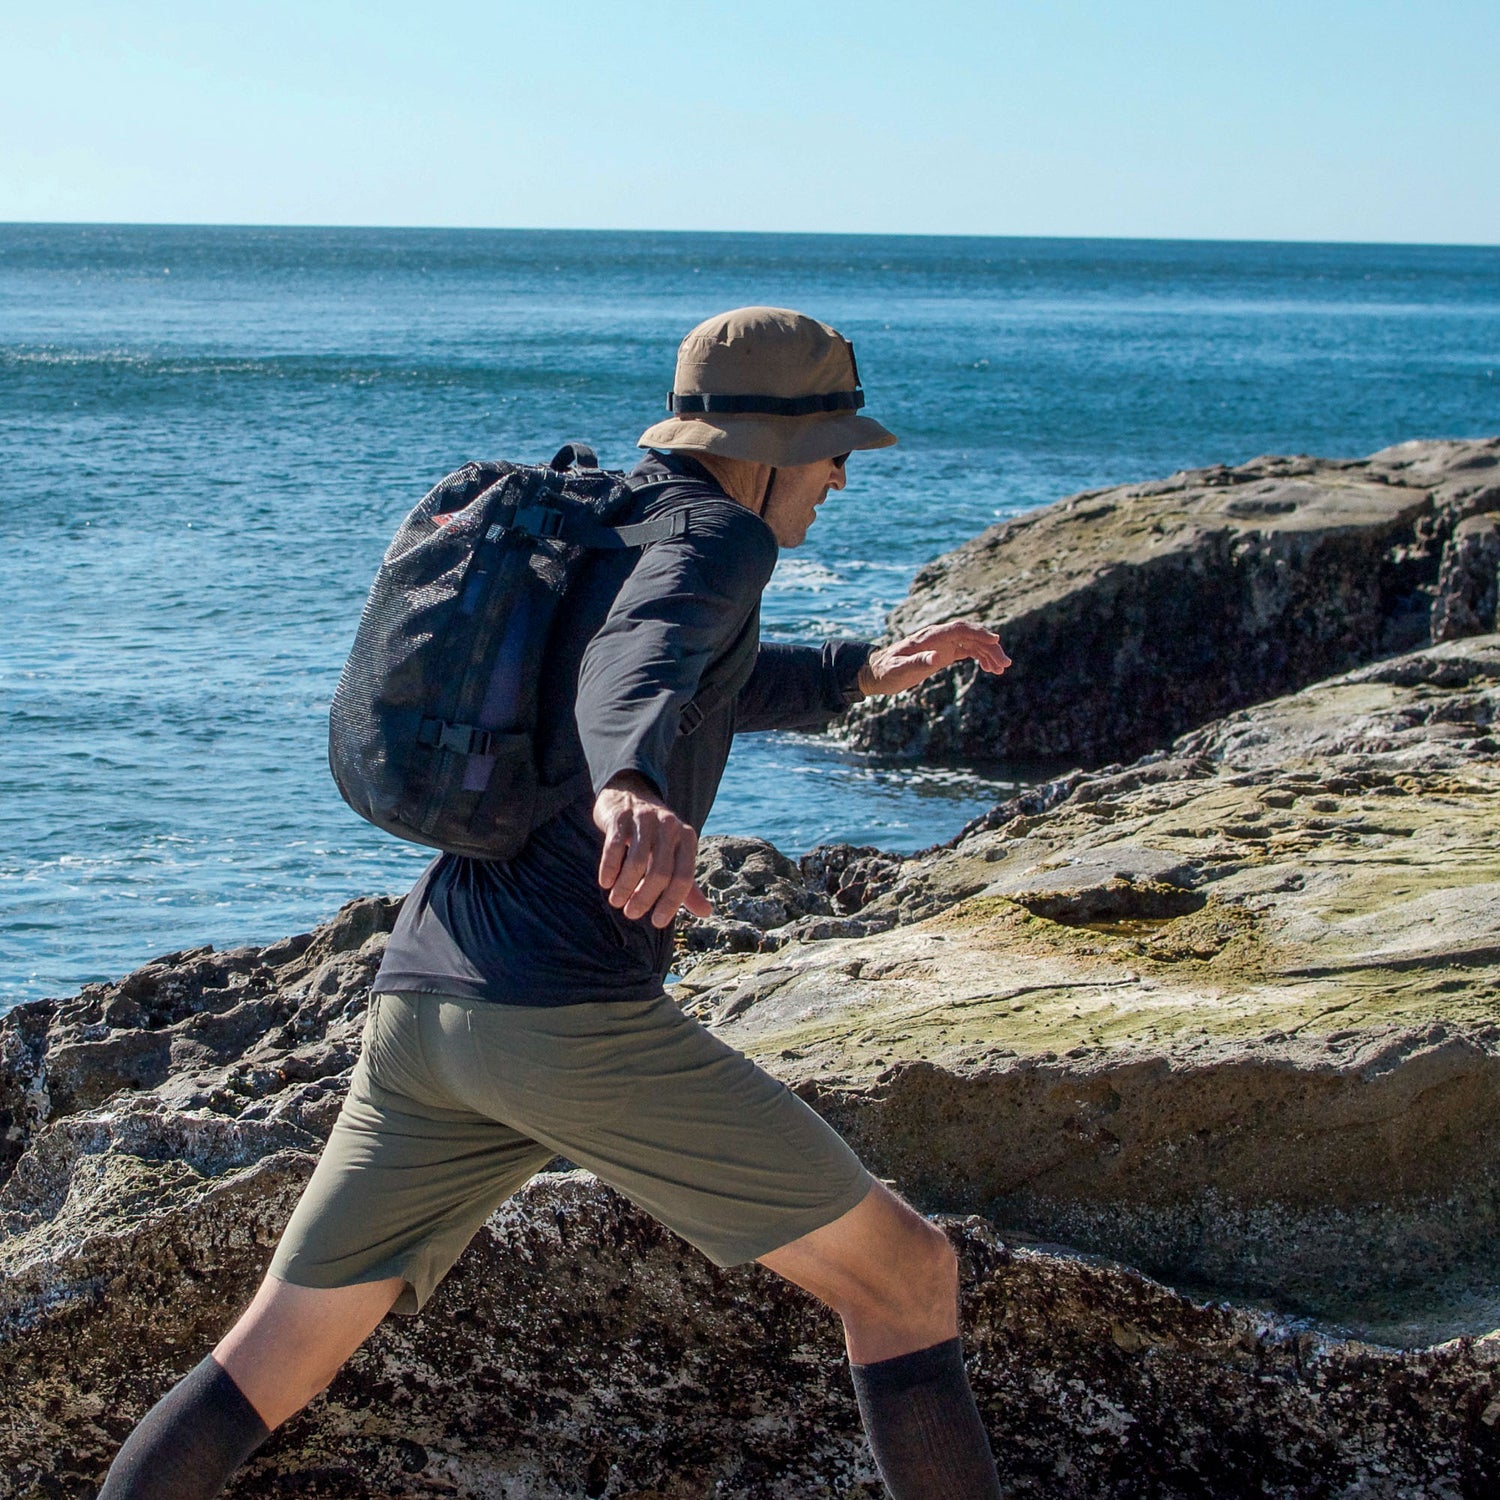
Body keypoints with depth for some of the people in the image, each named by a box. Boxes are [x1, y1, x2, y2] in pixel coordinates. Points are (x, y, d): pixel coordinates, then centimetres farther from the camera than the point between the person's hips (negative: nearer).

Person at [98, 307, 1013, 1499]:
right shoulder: (715, 533, -1)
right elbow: (642, 662, -26)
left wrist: (863, 672, 44)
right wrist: (631, 792, -46)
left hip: (421, 1005, 9)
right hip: (572, 1013, -8)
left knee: (269, 1368, 15)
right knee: (905, 1278, 4)